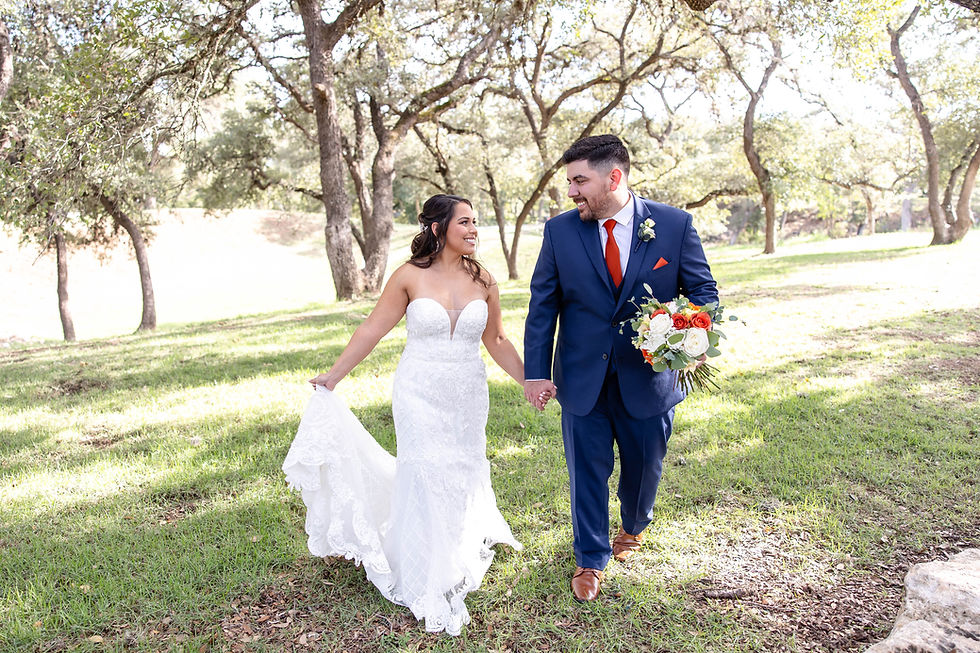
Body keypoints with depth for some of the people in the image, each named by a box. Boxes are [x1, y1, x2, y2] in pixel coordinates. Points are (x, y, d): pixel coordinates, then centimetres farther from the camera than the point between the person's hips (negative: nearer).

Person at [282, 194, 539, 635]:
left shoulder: (483, 281, 0)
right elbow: (373, 329, -2)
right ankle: (427, 585, 22)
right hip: (419, 395, -3)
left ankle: (460, 559, 41)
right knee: (425, 476, 2)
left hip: (468, 396, 3)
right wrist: (333, 376, 0)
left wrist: (529, 381, 4)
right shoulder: (410, 276, -8)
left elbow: (496, 342, 8)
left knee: (463, 473, 13)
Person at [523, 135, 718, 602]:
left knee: (645, 467, 18)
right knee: (587, 471, 9)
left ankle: (633, 527, 51)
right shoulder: (560, 230, -4)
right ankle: (590, 559, 32)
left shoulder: (674, 225, -7)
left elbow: (703, 291, 0)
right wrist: (536, 371, -6)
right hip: (583, 379, 0)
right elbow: (542, 305, -1)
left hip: (649, 377, 1)